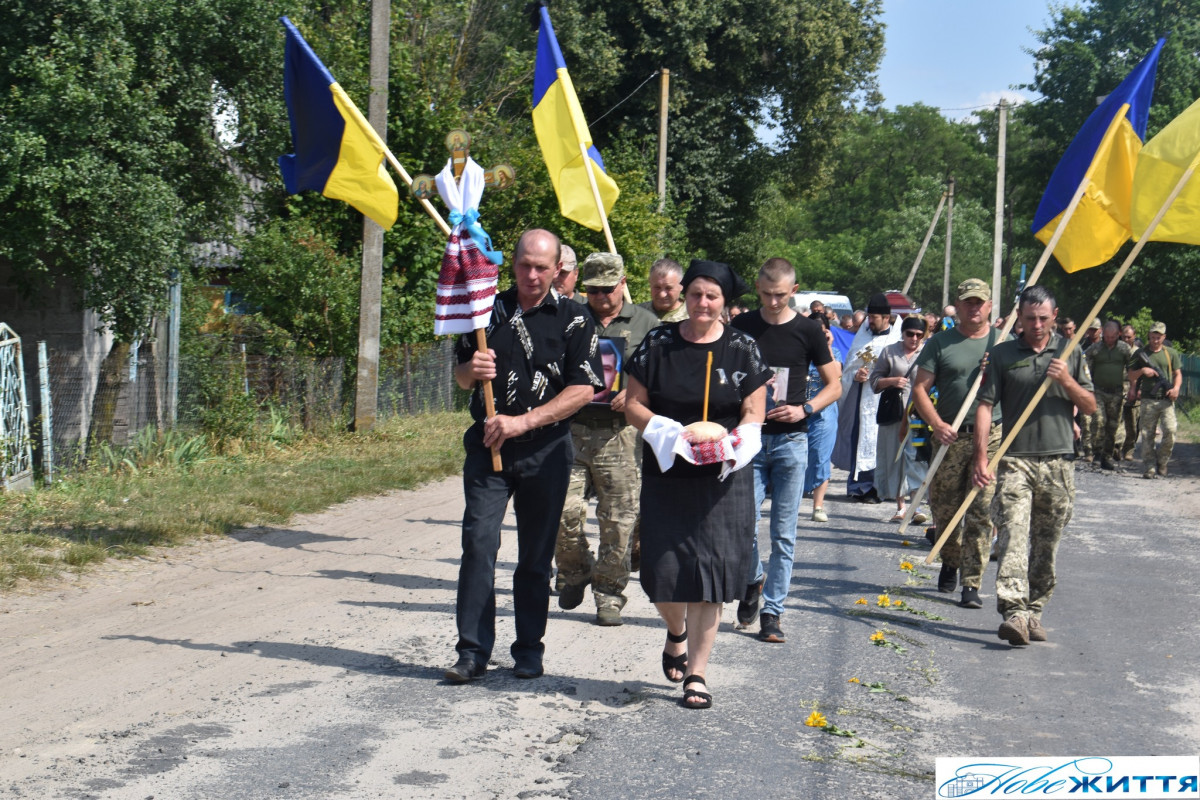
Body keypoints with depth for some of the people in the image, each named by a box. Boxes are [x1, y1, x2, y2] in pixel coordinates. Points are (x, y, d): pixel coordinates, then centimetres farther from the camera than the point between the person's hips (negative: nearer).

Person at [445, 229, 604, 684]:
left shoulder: (573, 319, 0)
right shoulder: (489, 310, 10)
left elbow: (583, 389, -7)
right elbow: (460, 376, 16)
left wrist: (524, 421, -15)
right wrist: (472, 370, -9)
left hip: (545, 450, -2)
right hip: (488, 445, 2)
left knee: (536, 554, 5)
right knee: (478, 543, -7)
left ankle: (529, 648, 17)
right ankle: (473, 650, -2)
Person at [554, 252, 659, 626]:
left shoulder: (645, 324, 10)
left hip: (620, 434, -1)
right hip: (571, 430, 1)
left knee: (618, 519, 0)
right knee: (564, 509, -10)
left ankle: (609, 596, 12)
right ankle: (575, 572, 18)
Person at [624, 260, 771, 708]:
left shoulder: (742, 349, 2)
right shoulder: (658, 344, 3)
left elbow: (753, 415, 3)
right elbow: (633, 406, 3)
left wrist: (731, 443, -18)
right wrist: (672, 431, -14)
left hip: (723, 479, -1)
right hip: (665, 475, 1)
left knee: (710, 571, -4)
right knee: (664, 569, -2)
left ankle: (696, 672, 8)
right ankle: (676, 633, 32)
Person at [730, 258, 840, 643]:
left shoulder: (808, 330, 1)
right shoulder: (741, 326, 5)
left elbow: (834, 385, 7)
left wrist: (804, 409, -9)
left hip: (790, 440, -1)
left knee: (784, 534, 2)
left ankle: (772, 613, 11)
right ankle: (753, 581, 24)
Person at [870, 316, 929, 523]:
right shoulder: (889, 352, 9)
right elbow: (874, 381, 9)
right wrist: (892, 381, -8)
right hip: (894, 413, 2)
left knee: (916, 456, -12)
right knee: (895, 458, 5)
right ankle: (900, 507, 14)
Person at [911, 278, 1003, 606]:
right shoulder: (941, 343, 5)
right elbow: (920, 389, 2)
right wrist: (937, 425, -13)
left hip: (991, 436, -1)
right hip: (951, 436, 1)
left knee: (981, 512, -6)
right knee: (943, 509, 8)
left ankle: (971, 584, -2)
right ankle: (950, 563, 34)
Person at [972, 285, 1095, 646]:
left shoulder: (1070, 353, 10)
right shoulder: (1002, 354, 5)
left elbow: (1090, 406, 11)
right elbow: (985, 406, 0)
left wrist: (1066, 380, -8)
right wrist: (981, 458, -9)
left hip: (1058, 463, 2)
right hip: (1015, 460, -2)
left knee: (1046, 545, 7)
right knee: (1013, 536, -16)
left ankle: (1034, 612, 18)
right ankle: (1014, 613, -23)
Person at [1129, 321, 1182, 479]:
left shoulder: (1171, 353, 11)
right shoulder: (1141, 353, 8)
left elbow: (1178, 373, 13)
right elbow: (1131, 375, 10)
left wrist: (1176, 387, -6)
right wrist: (1142, 370, -11)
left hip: (1167, 400, 0)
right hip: (1148, 400, 0)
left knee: (1170, 432, -12)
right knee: (1147, 435, 0)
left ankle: (1161, 464, 6)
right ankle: (1149, 468, 6)